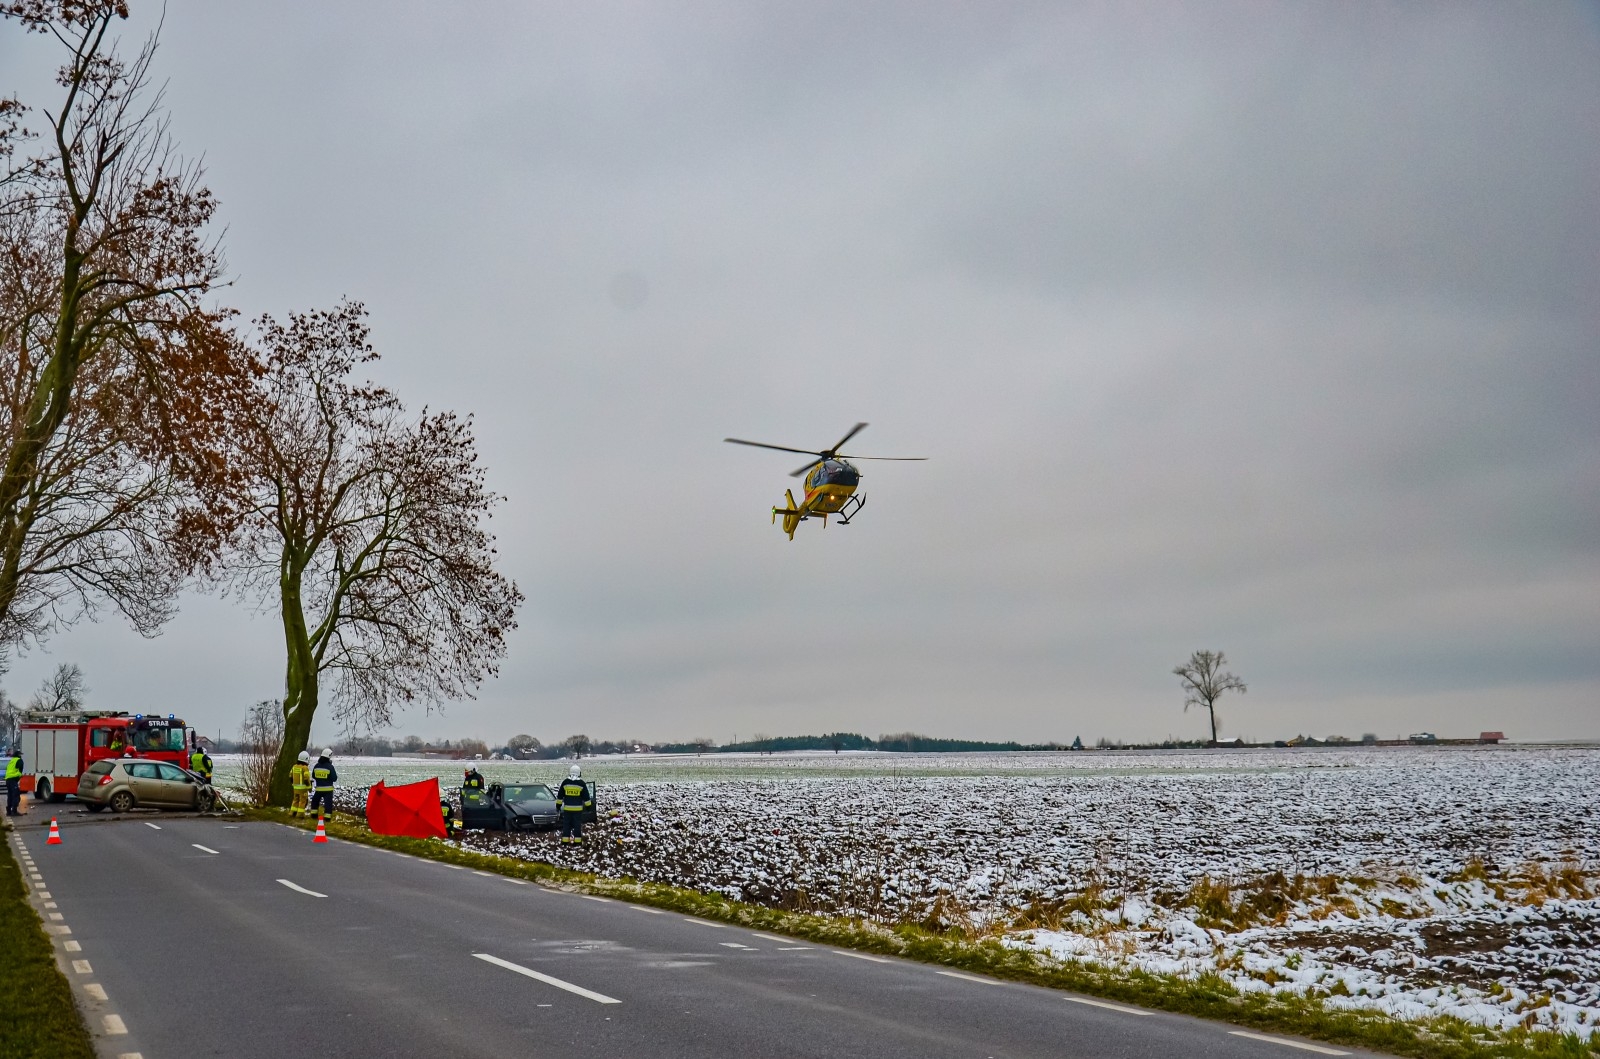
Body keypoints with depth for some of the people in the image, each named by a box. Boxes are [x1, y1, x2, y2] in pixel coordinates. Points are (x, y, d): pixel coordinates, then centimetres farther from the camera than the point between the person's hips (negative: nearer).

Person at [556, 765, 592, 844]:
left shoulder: (565, 783, 2)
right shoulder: (581, 784, -4)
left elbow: (560, 796, 8)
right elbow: (586, 797, 0)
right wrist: (588, 806, 9)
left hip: (567, 808, 1)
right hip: (578, 808, -1)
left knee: (566, 825, 8)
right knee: (577, 825, 4)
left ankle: (565, 841, 8)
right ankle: (577, 841, 3)